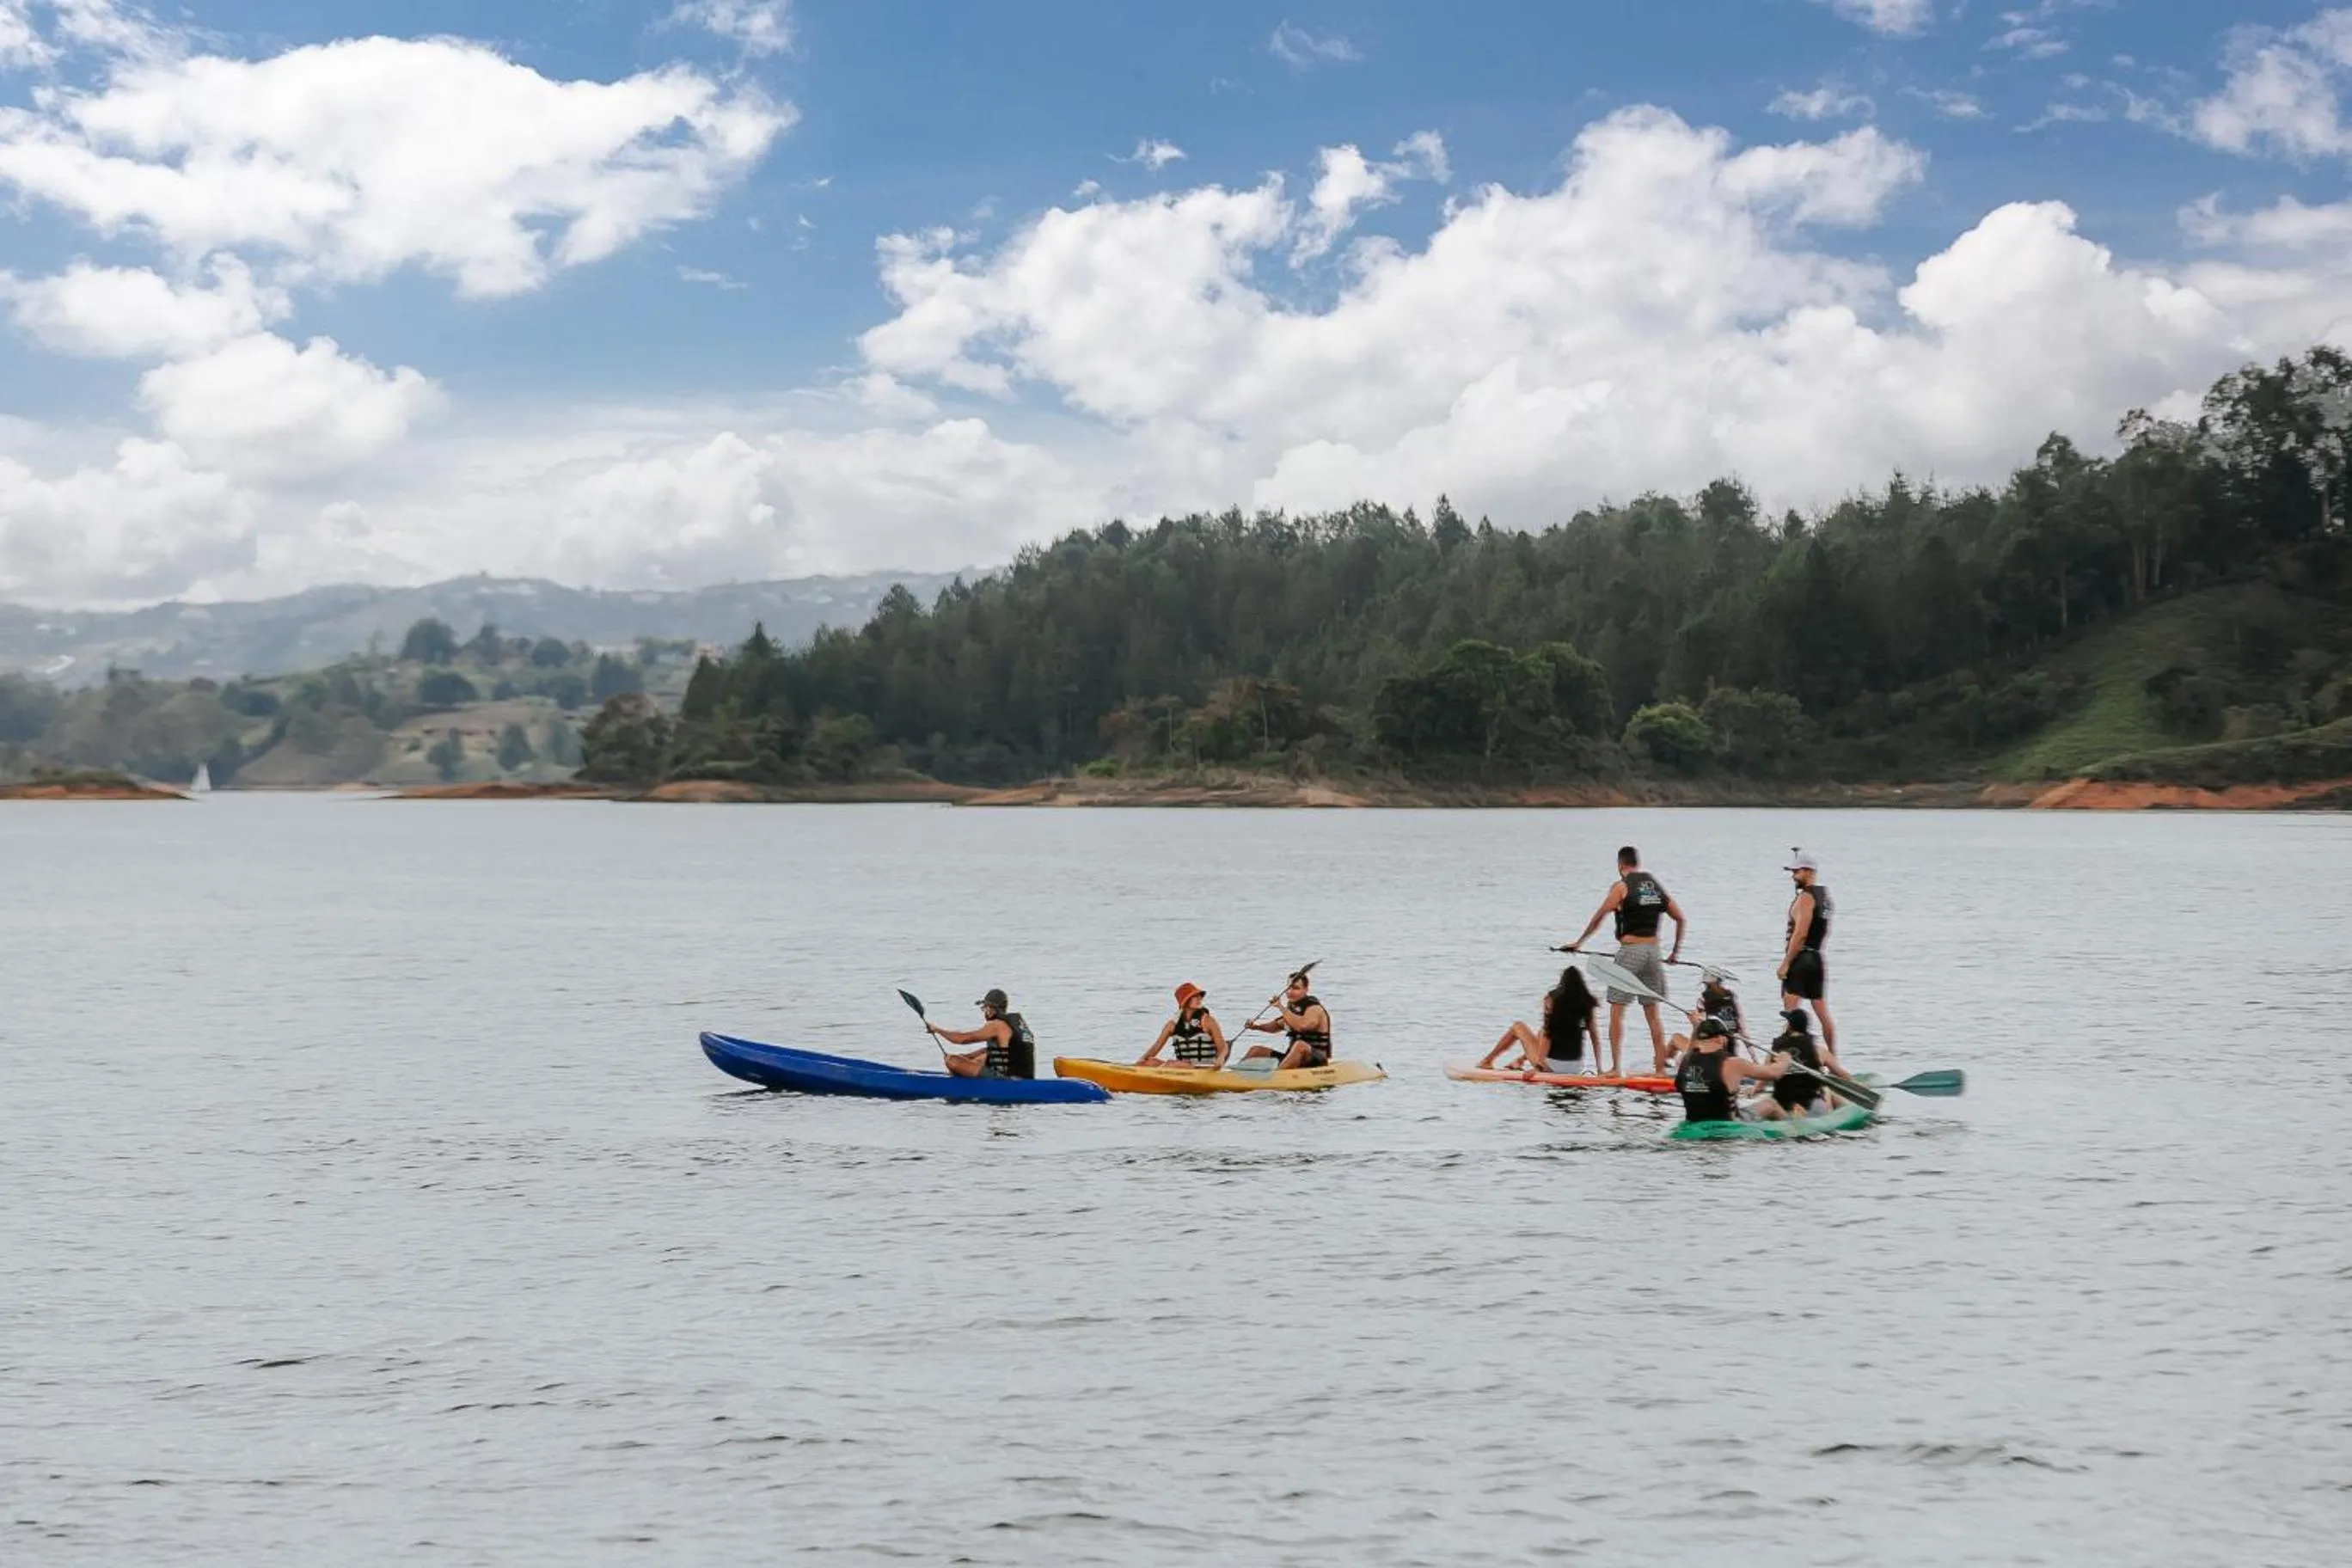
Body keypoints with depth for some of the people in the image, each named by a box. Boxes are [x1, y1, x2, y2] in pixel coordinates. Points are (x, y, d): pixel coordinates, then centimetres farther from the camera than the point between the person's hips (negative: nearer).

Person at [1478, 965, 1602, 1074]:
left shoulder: (1552, 998, -8)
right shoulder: (1587, 1003, -1)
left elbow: (1547, 1032, -15)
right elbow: (1595, 1036, -1)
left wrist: (1539, 1063, -16)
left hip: (1551, 1066, -4)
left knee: (1518, 1027, 21)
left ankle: (1488, 1060, 36)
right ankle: (1520, 1060, 49)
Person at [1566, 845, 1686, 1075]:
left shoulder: (1621, 887, -5)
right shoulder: (1657, 885, 11)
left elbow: (1599, 917, -7)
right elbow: (1680, 918, 13)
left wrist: (1579, 942, 4)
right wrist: (1676, 951, 22)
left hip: (1630, 951, -5)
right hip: (1653, 951, 5)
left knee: (1617, 1011, 0)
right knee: (1653, 1014, 11)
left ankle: (1616, 1068, -7)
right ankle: (1661, 1068, 8)